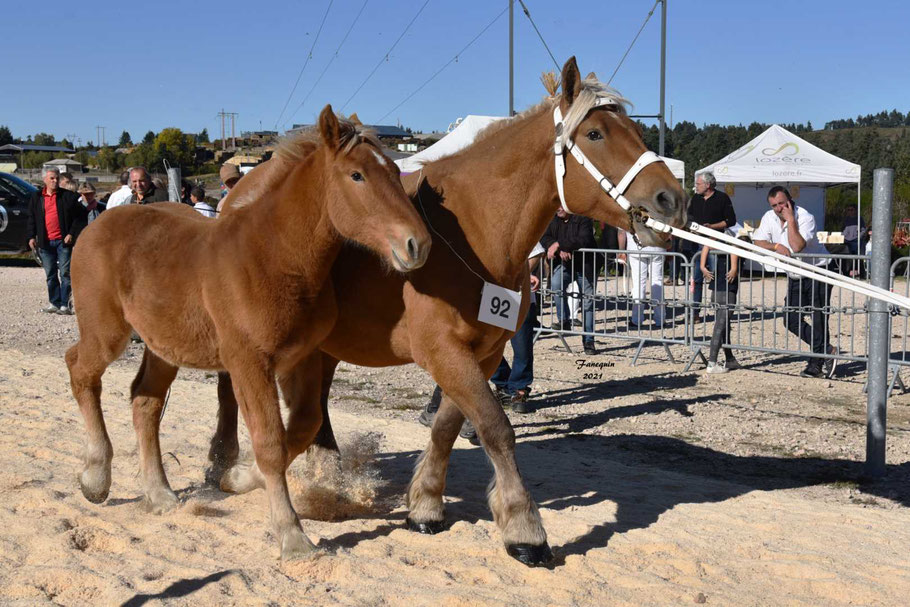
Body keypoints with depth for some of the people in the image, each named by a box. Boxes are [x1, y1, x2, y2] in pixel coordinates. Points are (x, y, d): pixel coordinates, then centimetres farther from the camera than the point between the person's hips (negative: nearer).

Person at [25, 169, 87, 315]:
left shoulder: (68, 196, 1)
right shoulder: (36, 197, 10)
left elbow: (79, 216, 1)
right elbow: (31, 219, 13)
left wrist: (72, 233, -8)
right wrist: (32, 236, 4)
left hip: (63, 241, -3)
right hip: (45, 242, 3)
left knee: (65, 273, -4)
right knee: (50, 274, 8)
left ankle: (65, 304, -3)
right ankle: (54, 303, 15)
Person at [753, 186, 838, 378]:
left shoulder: (805, 217, -20)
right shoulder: (769, 218, -1)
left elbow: (797, 246, -32)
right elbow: (758, 242, -6)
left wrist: (790, 219, -28)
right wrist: (776, 246, -24)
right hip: (795, 277, 7)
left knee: (819, 318, -6)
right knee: (792, 320, 2)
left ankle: (817, 364, 5)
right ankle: (827, 351, 12)